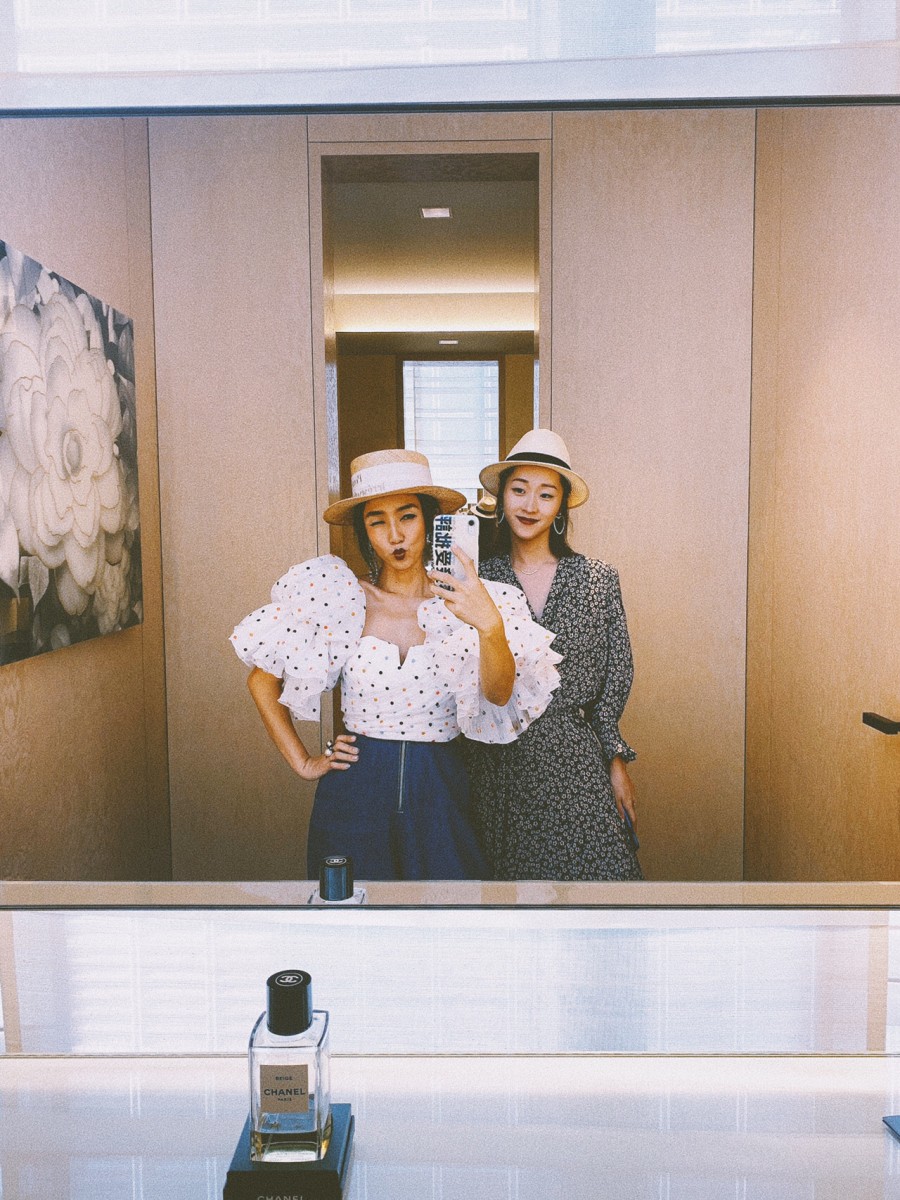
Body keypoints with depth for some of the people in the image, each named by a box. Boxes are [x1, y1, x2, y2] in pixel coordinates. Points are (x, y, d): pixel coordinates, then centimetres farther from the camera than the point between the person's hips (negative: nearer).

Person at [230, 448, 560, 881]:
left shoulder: (465, 602, -3)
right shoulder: (337, 596, -3)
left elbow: (499, 695, -18)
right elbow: (262, 679, 4)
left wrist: (491, 627, -35)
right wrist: (302, 761, 1)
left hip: (439, 795, 0)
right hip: (355, 793, 0)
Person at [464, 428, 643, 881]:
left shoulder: (597, 578, 1)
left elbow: (617, 676, 4)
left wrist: (617, 760, 1)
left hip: (576, 761, 0)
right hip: (496, 765, 0)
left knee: (595, 870, -2)